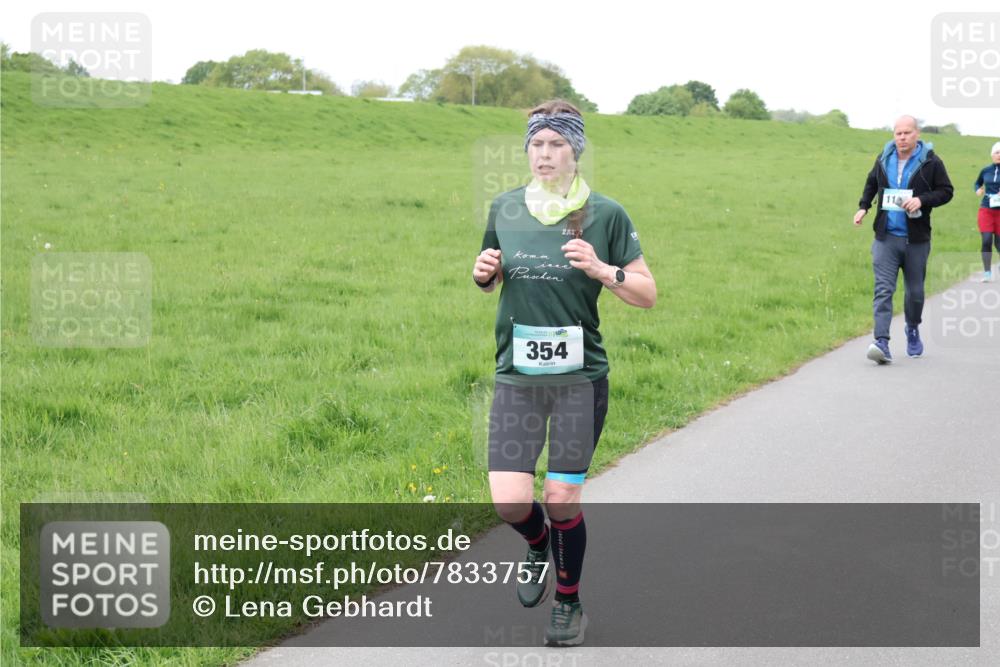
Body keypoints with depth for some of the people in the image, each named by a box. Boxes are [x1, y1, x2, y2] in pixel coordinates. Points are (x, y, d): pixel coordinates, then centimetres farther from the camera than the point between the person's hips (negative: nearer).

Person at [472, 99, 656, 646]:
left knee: (562, 498, 2)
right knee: (509, 502, -4)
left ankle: (569, 604, 27)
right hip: (516, 377, 2)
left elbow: (647, 295, -1)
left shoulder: (605, 214, -4)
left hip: (580, 378, -2)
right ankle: (539, 546, 33)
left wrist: (602, 270, -18)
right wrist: (483, 272, -4)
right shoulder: (504, 209, 4)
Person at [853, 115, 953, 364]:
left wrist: (922, 200, -17)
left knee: (915, 290, 11)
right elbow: (872, 183, 24)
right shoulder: (883, 159, 6)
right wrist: (863, 206, 11)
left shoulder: (931, 162, -4)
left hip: (916, 239, -1)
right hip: (886, 237, 1)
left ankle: (913, 330, 39)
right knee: (883, 289, -12)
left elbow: (946, 191, 0)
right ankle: (882, 343, -21)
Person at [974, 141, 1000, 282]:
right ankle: (987, 273, -3)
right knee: (986, 240, -9)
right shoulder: (986, 170, 4)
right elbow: (978, 183, 23)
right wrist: (978, 190, 2)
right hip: (986, 210, 2)